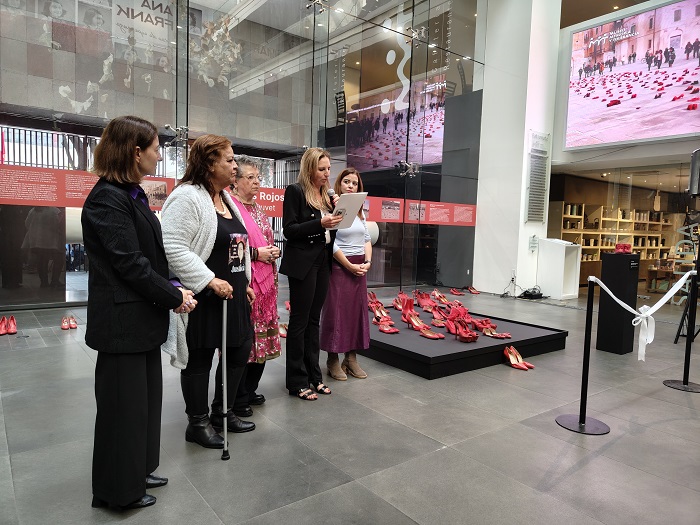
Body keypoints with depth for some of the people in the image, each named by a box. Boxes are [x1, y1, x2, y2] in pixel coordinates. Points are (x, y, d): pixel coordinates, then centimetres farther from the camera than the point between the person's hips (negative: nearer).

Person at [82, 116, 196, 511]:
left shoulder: (133, 195, 12)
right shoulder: (107, 199, -17)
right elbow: (130, 263, -21)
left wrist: (173, 288, -1)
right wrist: (175, 297, -13)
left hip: (144, 317, 9)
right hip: (123, 320, -9)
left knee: (146, 395, 19)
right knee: (124, 403, 6)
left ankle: (137, 470, 37)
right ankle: (119, 490, 25)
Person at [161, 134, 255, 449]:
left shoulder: (225, 198, 14)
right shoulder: (187, 197, -14)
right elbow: (174, 249, -23)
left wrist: (244, 283, 18)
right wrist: (210, 281, -23)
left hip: (231, 294, 9)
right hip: (202, 297, -9)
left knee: (240, 350, 15)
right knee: (199, 359, 5)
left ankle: (222, 413, 34)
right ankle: (198, 423, 24)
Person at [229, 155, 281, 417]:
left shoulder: (257, 209, 17)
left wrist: (273, 251, 6)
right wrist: (256, 253, -17)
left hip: (265, 281, 9)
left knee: (263, 336, 13)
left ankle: (250, 390, 28)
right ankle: (237, 398, 13)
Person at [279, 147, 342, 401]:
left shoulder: (326, 195, 14)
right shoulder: (295, 191, -7)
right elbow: (289, 230, -13)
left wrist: (337, 214, -1)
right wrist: (320, 223, -22)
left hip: (323, 263, 7)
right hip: (302, 263, -7)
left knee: (313, 320, 13)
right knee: (299, 321, 0)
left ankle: (313, 376, 24)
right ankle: (297, 382, 11)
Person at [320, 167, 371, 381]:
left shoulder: (360, 211, 15)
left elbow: (367, 239, 14)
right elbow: (331, 243, -14)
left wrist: (367, 262, -1)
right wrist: (350, 266, -14)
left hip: (360, 267, 7)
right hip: (339, 266, -7)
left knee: (358, 311, 8)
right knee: (336, 311, -2)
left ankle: (351, 358, 18)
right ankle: (333, 361, 9)